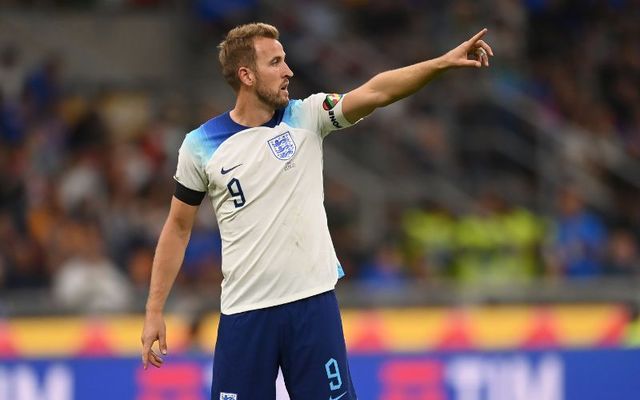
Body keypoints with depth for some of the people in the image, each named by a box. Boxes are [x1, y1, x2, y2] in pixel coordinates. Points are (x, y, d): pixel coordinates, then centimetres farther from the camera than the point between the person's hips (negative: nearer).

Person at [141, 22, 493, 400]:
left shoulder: (306, 117, 0)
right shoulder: (200, 146, -1)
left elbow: (375, 92, -13)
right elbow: (178, 228, 7)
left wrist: (444, 62, -27)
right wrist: (155, 311, 4)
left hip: (313, 301, 1)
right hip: (244, 311, -1)